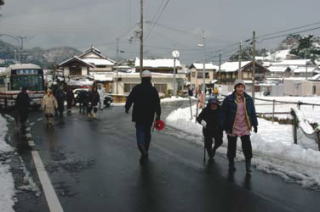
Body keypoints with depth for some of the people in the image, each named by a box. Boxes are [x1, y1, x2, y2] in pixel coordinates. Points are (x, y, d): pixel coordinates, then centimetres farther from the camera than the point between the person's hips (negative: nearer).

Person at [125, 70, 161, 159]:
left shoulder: (136, 88, -3)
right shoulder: (153, 90, 0)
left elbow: (130, 99, -1)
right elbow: (157, 103, -3)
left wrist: (127, 108, 15)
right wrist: (158, 115, 2)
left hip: (138, 115, -2)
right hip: (149, 116, 2)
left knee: (140, 131, -1)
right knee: (147, 132, 15)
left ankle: (141, 145, -31)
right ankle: (145, 151, 23)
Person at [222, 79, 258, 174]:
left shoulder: (248, 99, 2)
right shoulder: (229, 100, -9)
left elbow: (253, 113, 10)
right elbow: (224, 114, -4)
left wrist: (255, 124, 9)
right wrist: (225, 126, -7)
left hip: (245, 128, 2)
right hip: (232, 128, -2)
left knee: (247, 146, -2)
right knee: (232, 147, 10)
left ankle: (248, 165, 11)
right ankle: (231, 163, 27)